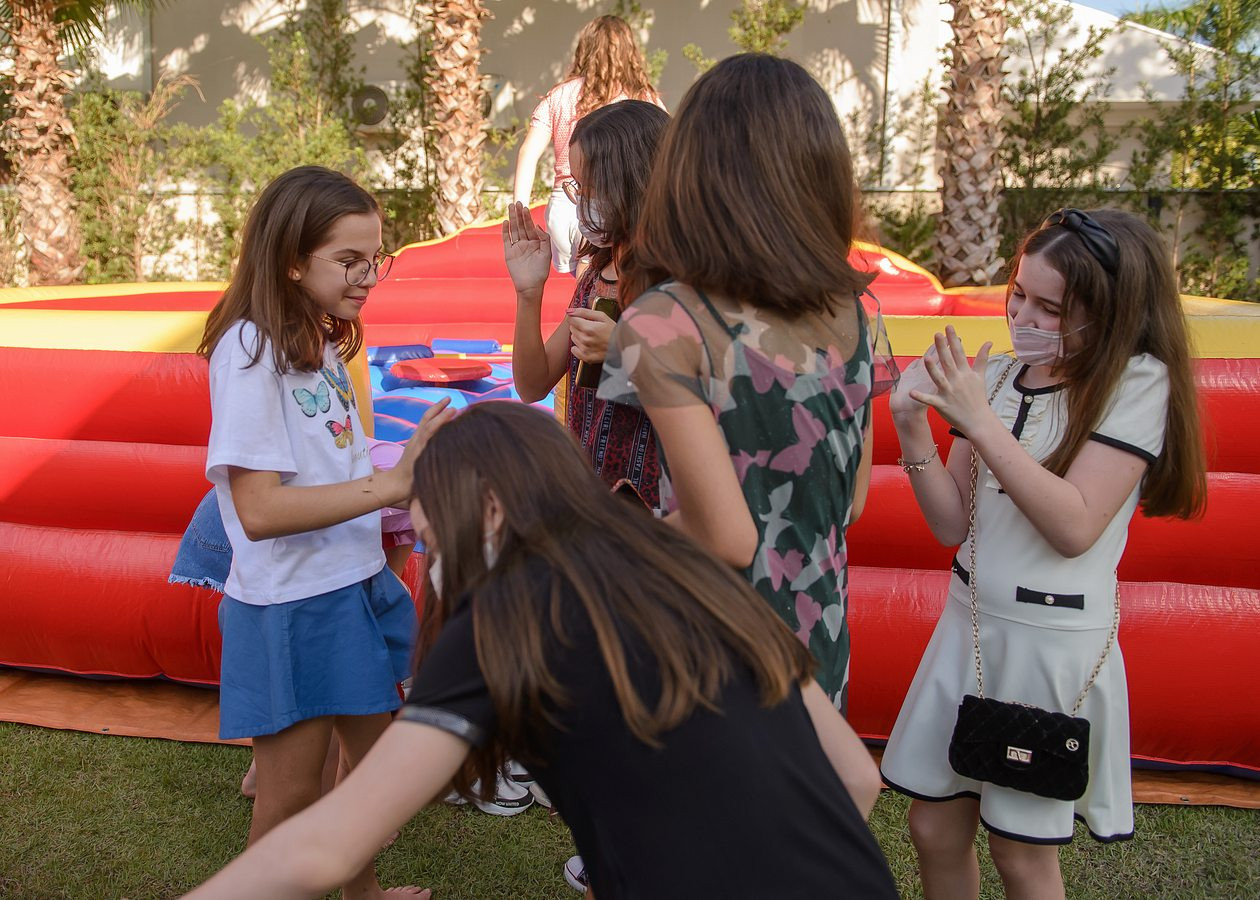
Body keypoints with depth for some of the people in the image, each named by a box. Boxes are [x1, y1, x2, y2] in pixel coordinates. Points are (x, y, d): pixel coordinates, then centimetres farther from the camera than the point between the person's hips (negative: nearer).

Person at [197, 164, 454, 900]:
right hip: (292, 608, -9)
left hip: (358, 586, 9)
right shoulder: (251, 349, -18)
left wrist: (412, 484, 5)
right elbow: (258, 510, -26)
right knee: (293, 797, 8)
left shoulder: (321, 342, 6)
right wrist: (389, 485, -29)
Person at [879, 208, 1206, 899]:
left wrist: (979, 421, -23)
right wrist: (914, 433, -12)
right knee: (935, 829, 14)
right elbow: (952, 525, 2)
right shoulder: (998, 375, 2)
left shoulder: (1138, 382, -10)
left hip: (1055, 638, -4)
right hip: (969, 621, 5)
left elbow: (1075, 527, -21)